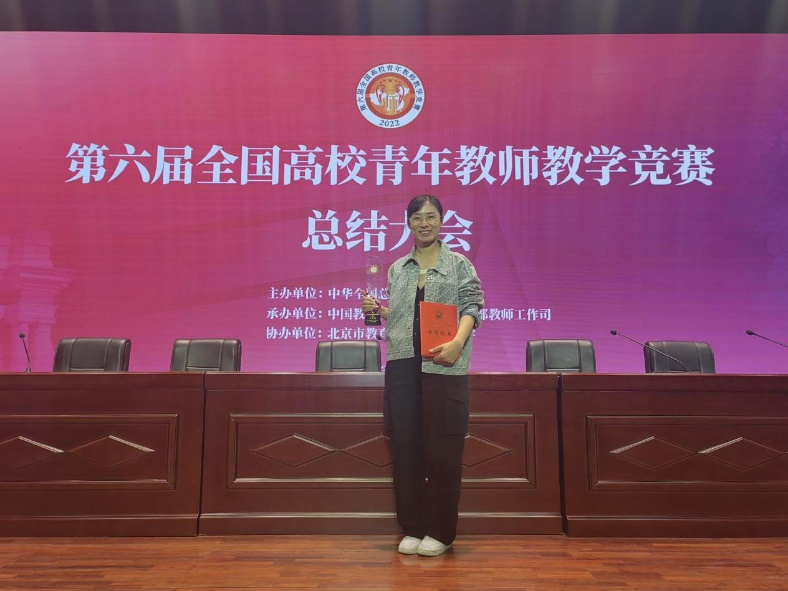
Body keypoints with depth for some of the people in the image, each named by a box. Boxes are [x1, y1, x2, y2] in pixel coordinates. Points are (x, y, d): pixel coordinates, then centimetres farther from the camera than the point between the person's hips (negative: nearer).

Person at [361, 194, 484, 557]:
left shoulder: (458, 263, 7)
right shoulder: (397, 269, 17)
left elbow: (471, 307, -4)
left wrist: (458, 342, -20)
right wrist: (376, 310, 1)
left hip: (443, 365, -3)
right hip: (402, 364, 4)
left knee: (443, 449, 0)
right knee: (405, 448, 5)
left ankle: (439, 531, 13)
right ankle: (412, 528, 17)